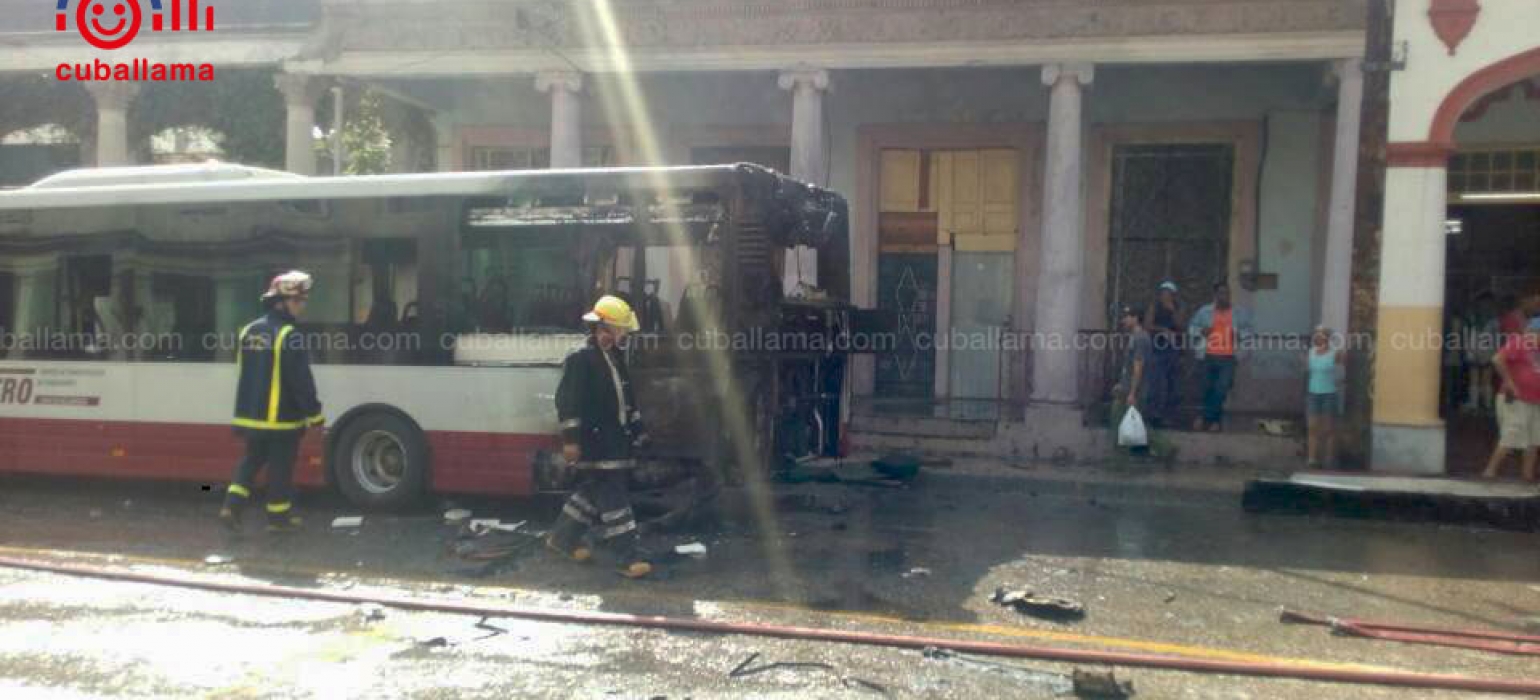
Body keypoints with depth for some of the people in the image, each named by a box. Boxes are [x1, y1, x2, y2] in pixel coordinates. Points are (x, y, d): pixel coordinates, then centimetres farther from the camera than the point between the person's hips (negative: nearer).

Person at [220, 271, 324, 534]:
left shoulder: (248, 331, 8)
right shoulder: (289, 336, -18)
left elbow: (245, 374, 17)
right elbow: (301, 381, -18)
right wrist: (314, 413, -10)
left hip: (251, 415, 7)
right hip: (281, 417, -7)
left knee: (250, 461, 19)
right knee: (280, 468, 4)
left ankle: (232, 506, 8)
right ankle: (278, 517, 14)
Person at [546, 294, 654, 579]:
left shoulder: (615, 357, 16)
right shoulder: (580, 358, -12)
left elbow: (626, 397, 24)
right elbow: (567, 400, -17)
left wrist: (638, 430, 25)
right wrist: (570, 438, -21)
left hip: (615, 439, 9)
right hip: (594, 441, -9)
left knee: (595, 492, 16)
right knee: (612, 497, -10)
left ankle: (562, 537, 30)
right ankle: (629, 557, -9)